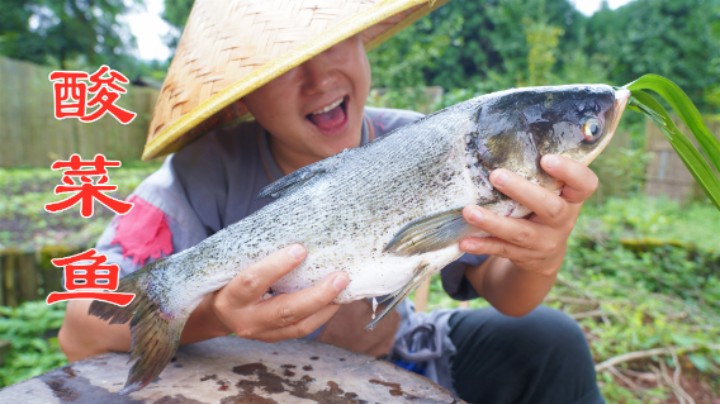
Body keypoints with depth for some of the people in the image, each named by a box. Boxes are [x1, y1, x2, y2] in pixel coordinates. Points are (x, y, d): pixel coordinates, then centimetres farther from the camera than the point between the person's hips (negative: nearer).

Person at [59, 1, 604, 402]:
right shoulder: (210, 171, -26)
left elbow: (500, 288, -18)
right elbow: (82, 333, -27)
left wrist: (541, 260, -41)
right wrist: (211, 315, -47)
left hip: (394, 357, 2)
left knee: (549, 341, -12)